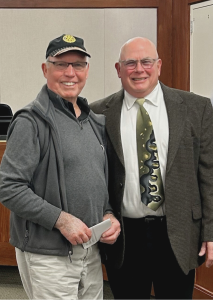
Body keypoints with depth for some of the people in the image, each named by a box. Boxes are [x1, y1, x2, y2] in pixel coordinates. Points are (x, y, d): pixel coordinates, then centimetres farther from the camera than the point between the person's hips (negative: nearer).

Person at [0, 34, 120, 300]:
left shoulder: (95, 121, 11)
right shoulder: (32, 121, -12)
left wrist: (109, 214, 2)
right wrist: (61, 219, -21)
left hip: (91, 252, 7)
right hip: (48, 256, -7)